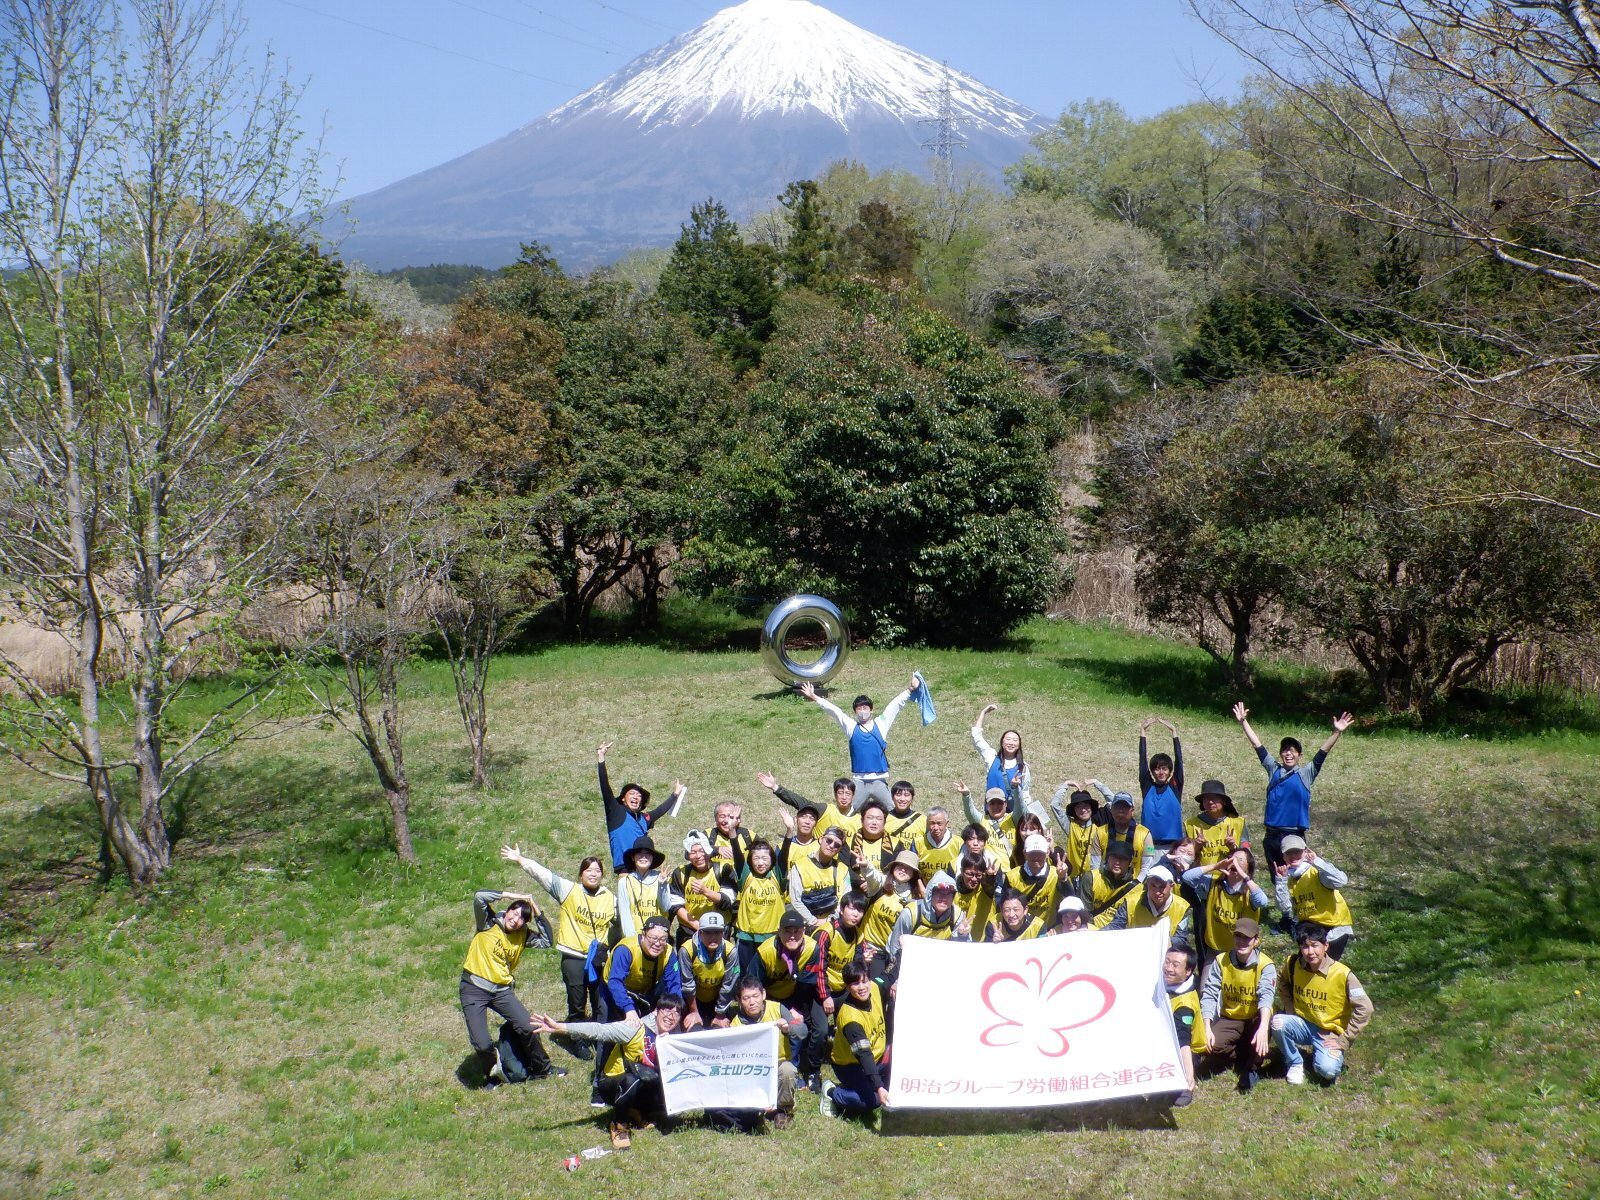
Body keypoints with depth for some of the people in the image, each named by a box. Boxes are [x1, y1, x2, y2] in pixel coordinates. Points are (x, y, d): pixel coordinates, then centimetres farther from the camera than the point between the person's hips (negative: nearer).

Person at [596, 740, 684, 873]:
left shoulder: (644, 818, 20)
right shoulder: (616, 812, 5)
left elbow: (661, 810, 37)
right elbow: (605, 788, -5)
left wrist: (676, 794, 49)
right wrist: (601, 760, -12)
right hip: (625, 868, -6)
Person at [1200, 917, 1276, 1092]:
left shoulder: (1265, 965, -17)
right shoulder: (1221, 961, -9)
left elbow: (1266, 996, -33)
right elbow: (1209, 994, -12)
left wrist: (1263, 1027, -51)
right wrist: (1207, 1028, -26)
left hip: (1256, 1019, -2)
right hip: (1230, 1018, 2)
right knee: (1211, 1045, -27)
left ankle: (1252, 1067, -8)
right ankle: (1243, 1056, 6)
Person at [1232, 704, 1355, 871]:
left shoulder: (1306, 773, 3)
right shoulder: (1273, 769, 8)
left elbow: (1322, 753, -8)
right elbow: (1258, 746, 7)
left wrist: (1336, 732, -21)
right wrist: (1243, 722, 3)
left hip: (1295, 835, -2)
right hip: (1272, 834, 2)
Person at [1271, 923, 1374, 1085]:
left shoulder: (1342, 974, -21)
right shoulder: (1294, 964, -9)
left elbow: (1364, 1008, -19)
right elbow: (1283, 982, 14)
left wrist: (1344, 1040, -17)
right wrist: (1290, 1011, 0)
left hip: (1329, 1033, -3)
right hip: (1303, 1024, 3)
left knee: (1327, 1070, -30)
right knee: (1277, 1023, -29)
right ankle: (1295, 1064, -3)